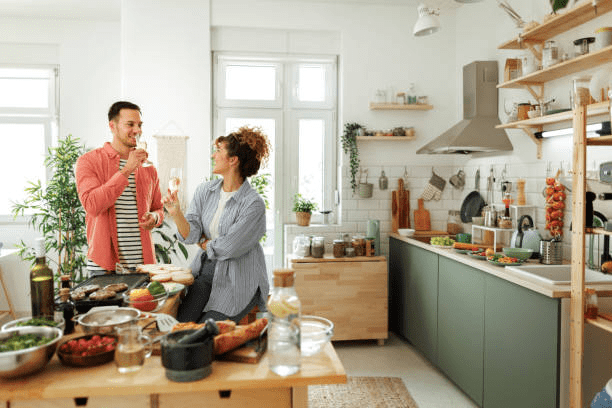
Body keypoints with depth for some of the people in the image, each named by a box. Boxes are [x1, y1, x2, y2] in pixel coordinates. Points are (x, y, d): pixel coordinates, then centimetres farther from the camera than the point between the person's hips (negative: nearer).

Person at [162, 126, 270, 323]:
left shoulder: (253, 204, -17)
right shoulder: (204, 190, 3)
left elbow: (225, 249, -16)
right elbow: (190, 235, -3)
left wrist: (203, 241, 1)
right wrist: (176, 214, -21)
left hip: (239, 280, -5)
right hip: (206, 270, 5)